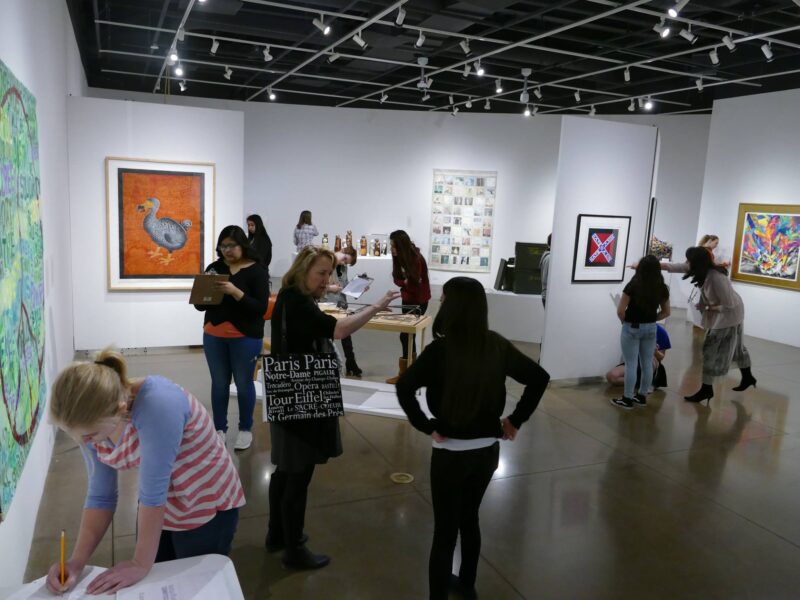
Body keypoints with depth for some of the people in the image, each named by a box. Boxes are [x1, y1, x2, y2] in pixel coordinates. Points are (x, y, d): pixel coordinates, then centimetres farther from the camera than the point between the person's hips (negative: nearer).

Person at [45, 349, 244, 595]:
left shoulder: (157, 404, -35)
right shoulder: (93, 421, -13)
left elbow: (153, 492, -29)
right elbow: (100, 496, -4)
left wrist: (141, 564, -21)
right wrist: (77, 562, -13)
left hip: (205, 506, -5)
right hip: (157, 504, 6)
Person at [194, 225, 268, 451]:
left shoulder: (256, 270, -8)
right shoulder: (214, 268, 5)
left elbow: (261, 308, -16)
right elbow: (200, 305, 7)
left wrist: (236, 292, -27)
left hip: (245, 338, -4)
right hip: (213, 336, 4)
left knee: (243, 383, 6)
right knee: (219, 383, 11)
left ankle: (245, 430, 21)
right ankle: (219, 429, 24)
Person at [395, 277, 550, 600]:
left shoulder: (441, 349, -19)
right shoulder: (498, 346, -4)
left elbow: (404, 387, -31)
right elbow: (539, 378, 4)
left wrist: (426, 425, -19)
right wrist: (516, 420, 5)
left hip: (451, 452, -5)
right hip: (488, 449, 6)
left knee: (445, 530, 9)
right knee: (469, 518, 25)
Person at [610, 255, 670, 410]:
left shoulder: (633, 286, -16)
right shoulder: (662, 288, -2)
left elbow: (620, 310, -15)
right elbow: (666, 312, 8)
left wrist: (625, 321, 3)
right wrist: (651, 319, 10)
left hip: (632, 328, -5)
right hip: (650, 328, 5)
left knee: (631, 364, 1)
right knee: (647, 364, 12)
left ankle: (627, 399, 7)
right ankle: (642, 396, 23)